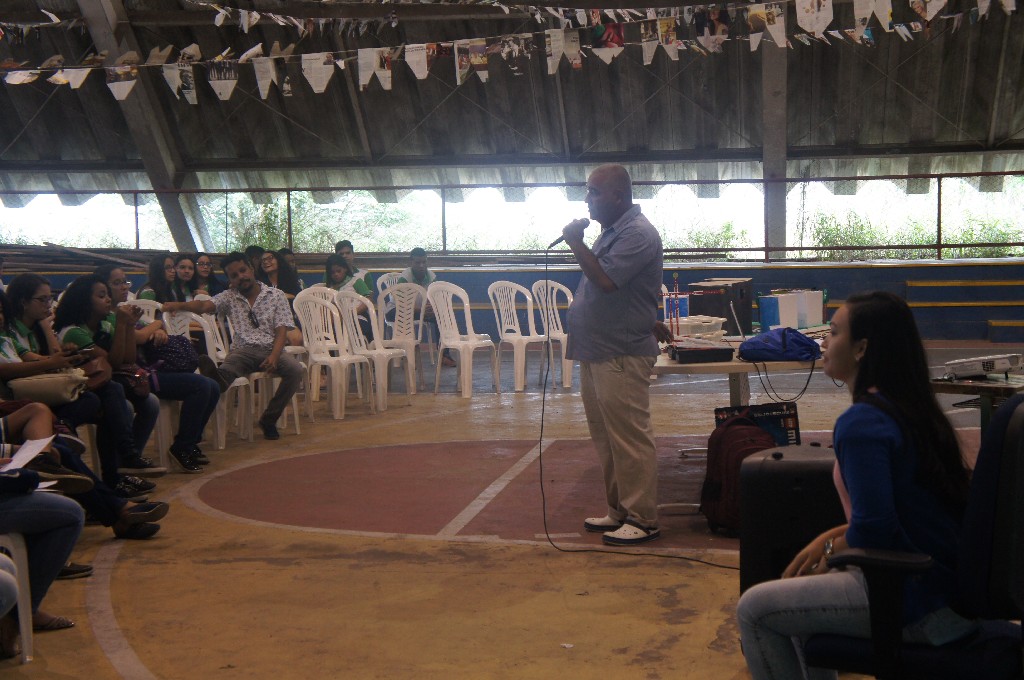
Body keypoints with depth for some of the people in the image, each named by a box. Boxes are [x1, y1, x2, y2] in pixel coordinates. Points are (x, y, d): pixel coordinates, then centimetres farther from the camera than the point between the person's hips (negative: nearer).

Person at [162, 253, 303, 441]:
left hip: (271, 349, 0)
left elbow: (281, 331, 2)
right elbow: (204, 306, -3)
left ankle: (268, 419, -14)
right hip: (243, 349, 0)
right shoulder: (230, 297, 15)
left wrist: (274, 356, -16)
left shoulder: (276, 296, 11)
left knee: (295, 369, -28)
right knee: (223, 373, -34)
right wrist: (179, 305, -23)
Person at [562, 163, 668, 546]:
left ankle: (643, 520, 3)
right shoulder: (612, 231, 17)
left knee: (630, 440, -4)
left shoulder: (638, 235, -15)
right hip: (596, 352, 10)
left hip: (621, 356, -10)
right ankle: (619, 511, 26)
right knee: (607, 439, 16)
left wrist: (576, 243, -15)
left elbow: (605, 280, -25)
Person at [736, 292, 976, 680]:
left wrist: (832, 548, -5)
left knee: (754, 610, 0)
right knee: (797, 590, 28)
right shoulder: (910, 408, 9)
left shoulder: (861, 424, -21)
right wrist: (829, 540, 10)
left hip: (917, 604, -10)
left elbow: (872, 532, -26)